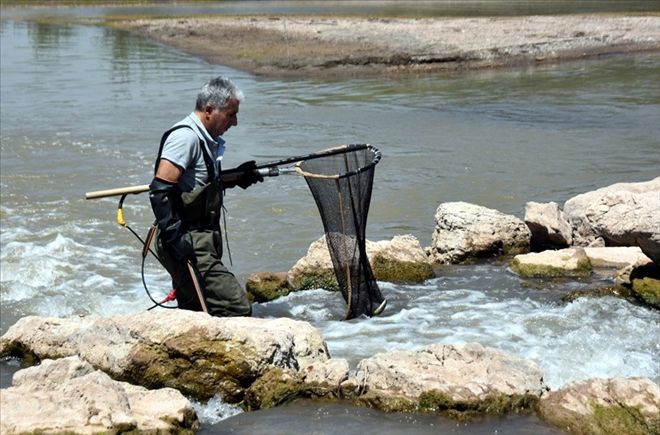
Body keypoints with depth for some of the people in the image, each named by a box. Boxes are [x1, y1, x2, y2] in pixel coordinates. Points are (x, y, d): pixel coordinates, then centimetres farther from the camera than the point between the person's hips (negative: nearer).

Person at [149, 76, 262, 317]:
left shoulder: (207, 140, 16)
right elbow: (160, 190, -22)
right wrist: (174, 235, -26)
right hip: (188, 244, -11)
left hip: (200, 241, 11)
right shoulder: (186, 136, -15)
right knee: (237, 309, -17)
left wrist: (235, 177, 15)